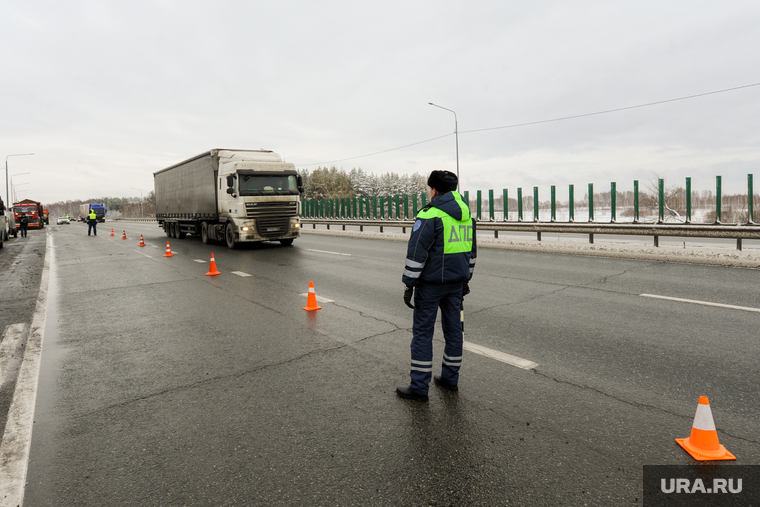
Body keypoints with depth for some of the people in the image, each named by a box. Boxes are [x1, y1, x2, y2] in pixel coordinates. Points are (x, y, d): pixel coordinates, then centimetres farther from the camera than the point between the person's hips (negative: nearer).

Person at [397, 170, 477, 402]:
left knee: (422, 331, 0)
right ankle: (450, 378, 26)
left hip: (431, 283, -7)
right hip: (456, 282, 7)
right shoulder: (467, 215, 10)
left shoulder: (430, 215, -14)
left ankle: (419, 387, 6)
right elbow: (471, 251, 18)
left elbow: (416, 254, -17)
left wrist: (409, 284, -11)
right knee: (453, 328, 14)